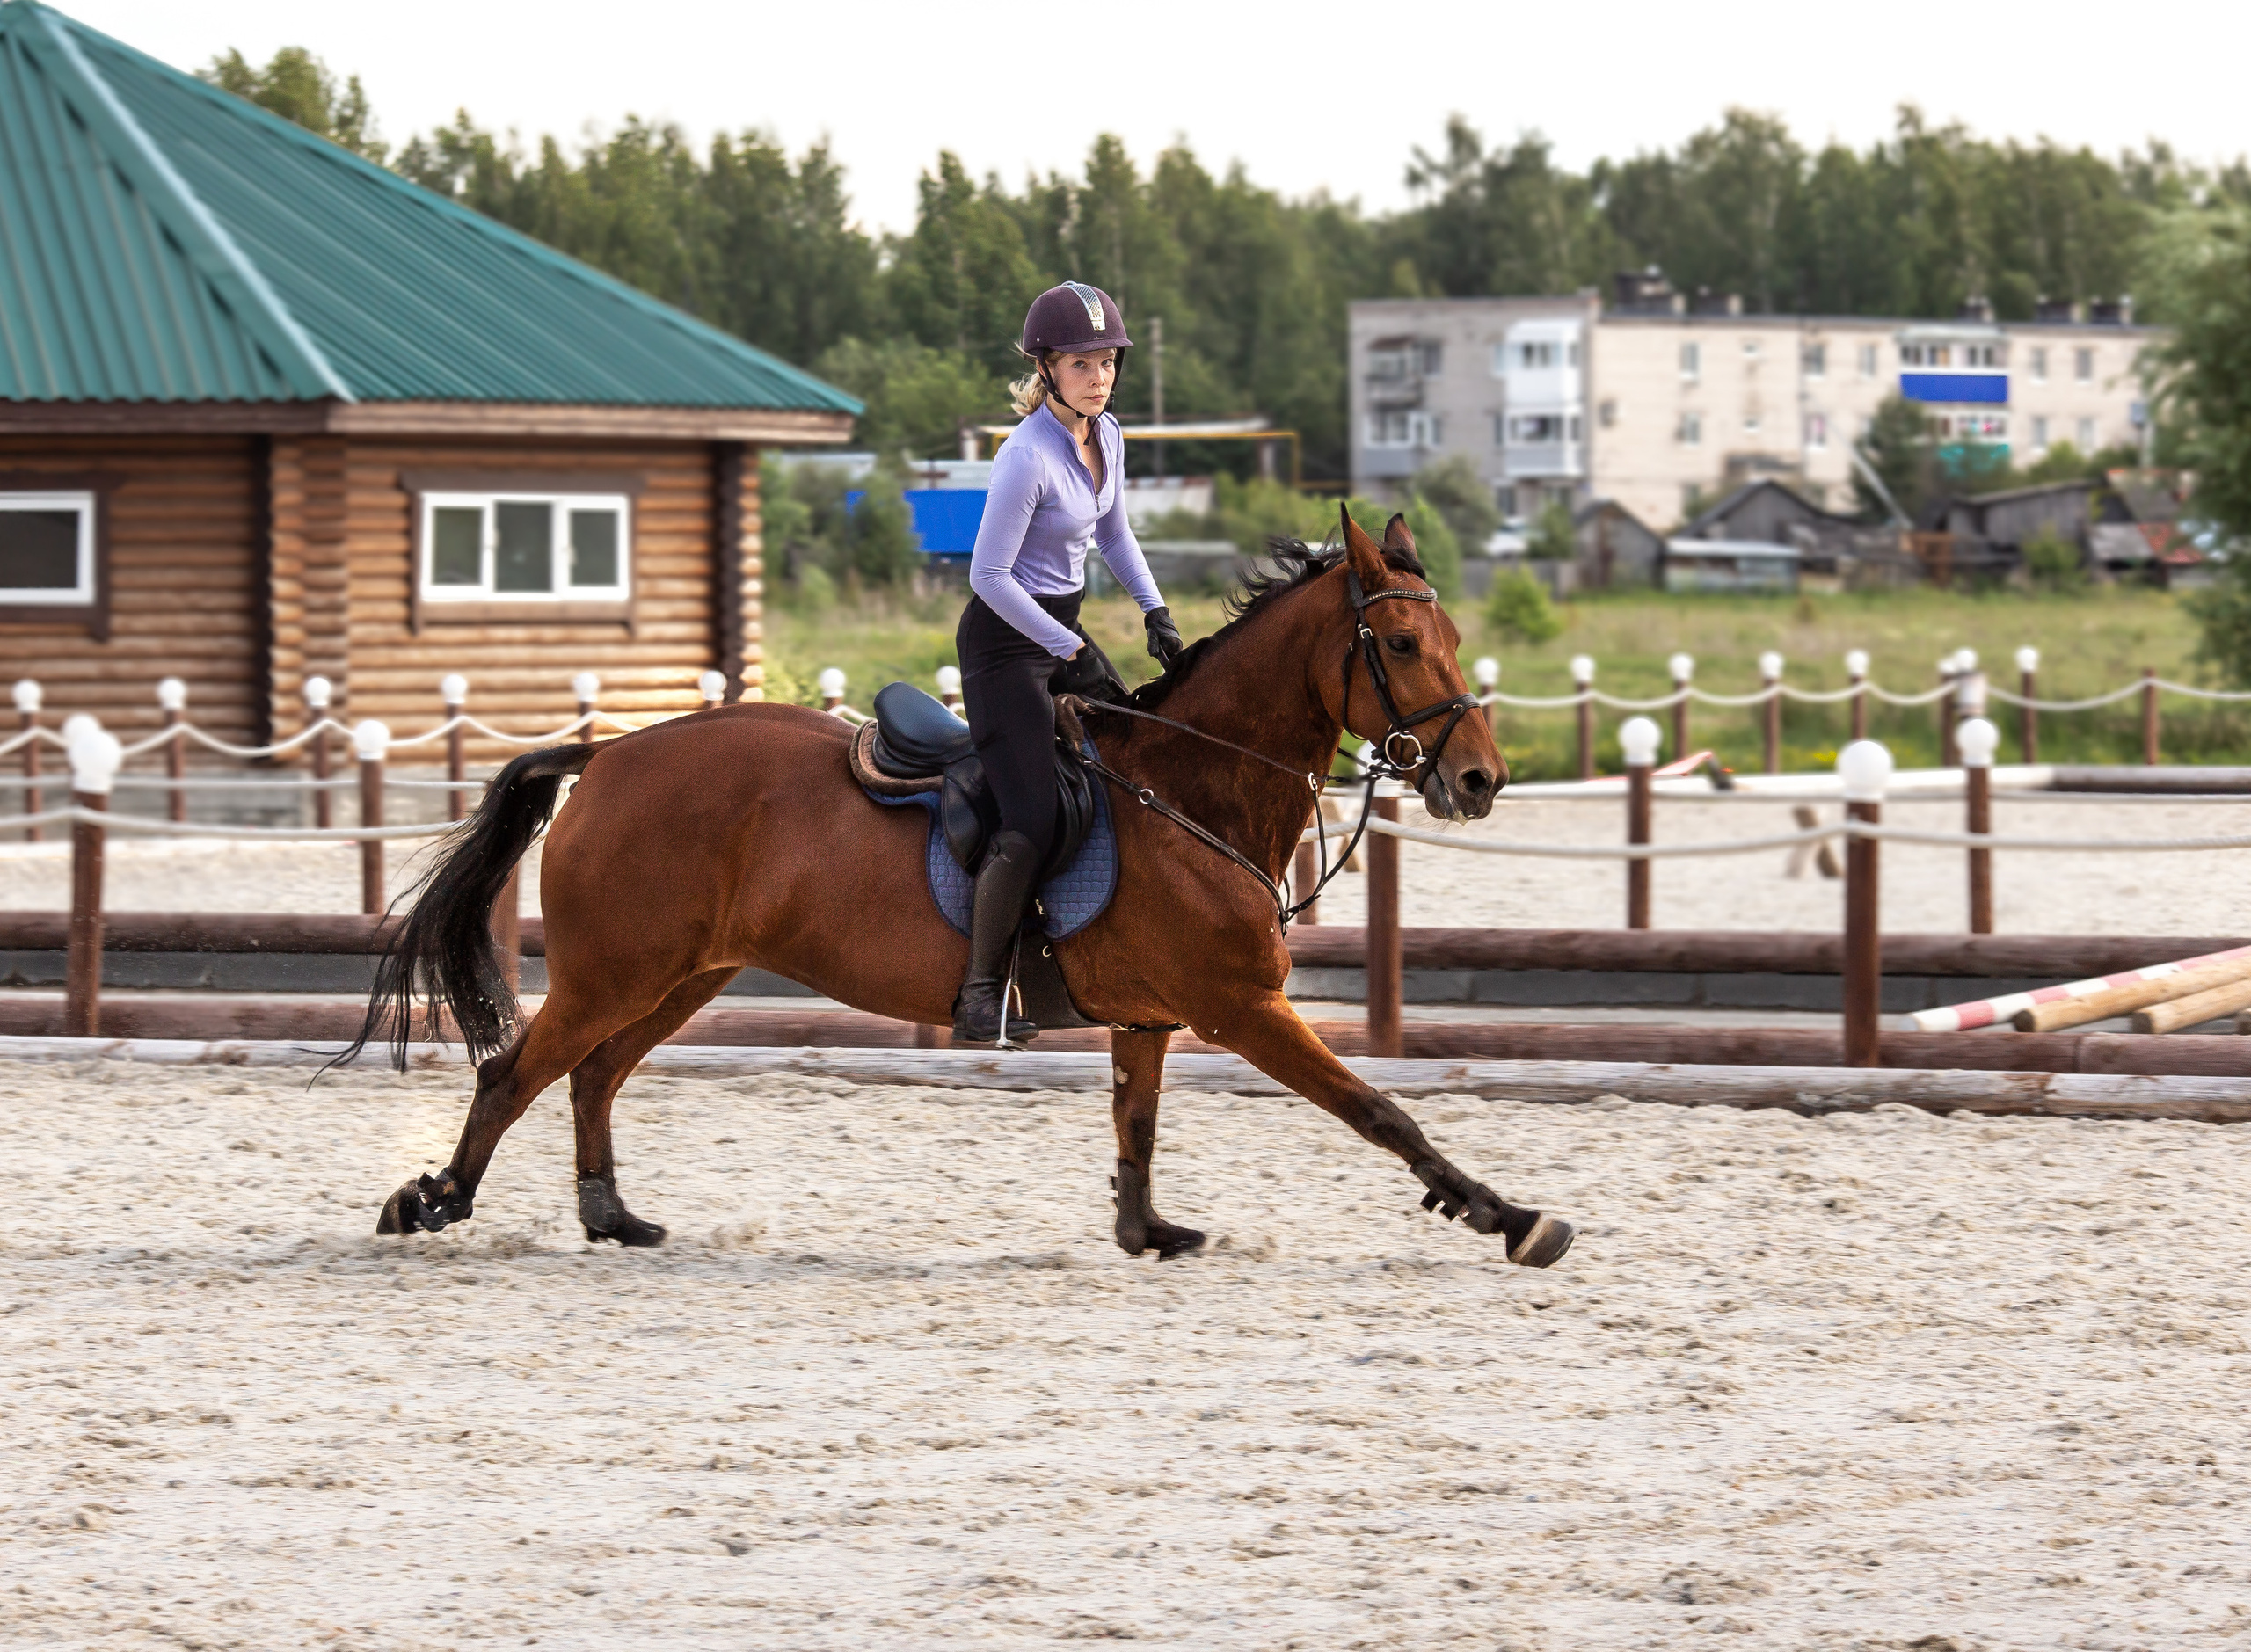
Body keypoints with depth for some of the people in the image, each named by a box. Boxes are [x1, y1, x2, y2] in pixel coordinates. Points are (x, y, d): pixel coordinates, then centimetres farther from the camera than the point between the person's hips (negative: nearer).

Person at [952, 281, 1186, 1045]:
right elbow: (988, 575, -22)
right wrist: (1068, 650, -20)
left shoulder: (1105, 434, 2)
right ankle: (980, 995, -5)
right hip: (1007, 639, -9)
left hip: (1064, 630, 9)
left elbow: (1113, 532, 19)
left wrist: (1155, 611, 6)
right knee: (1033, 824, -16)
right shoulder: (1027, 458, -24)